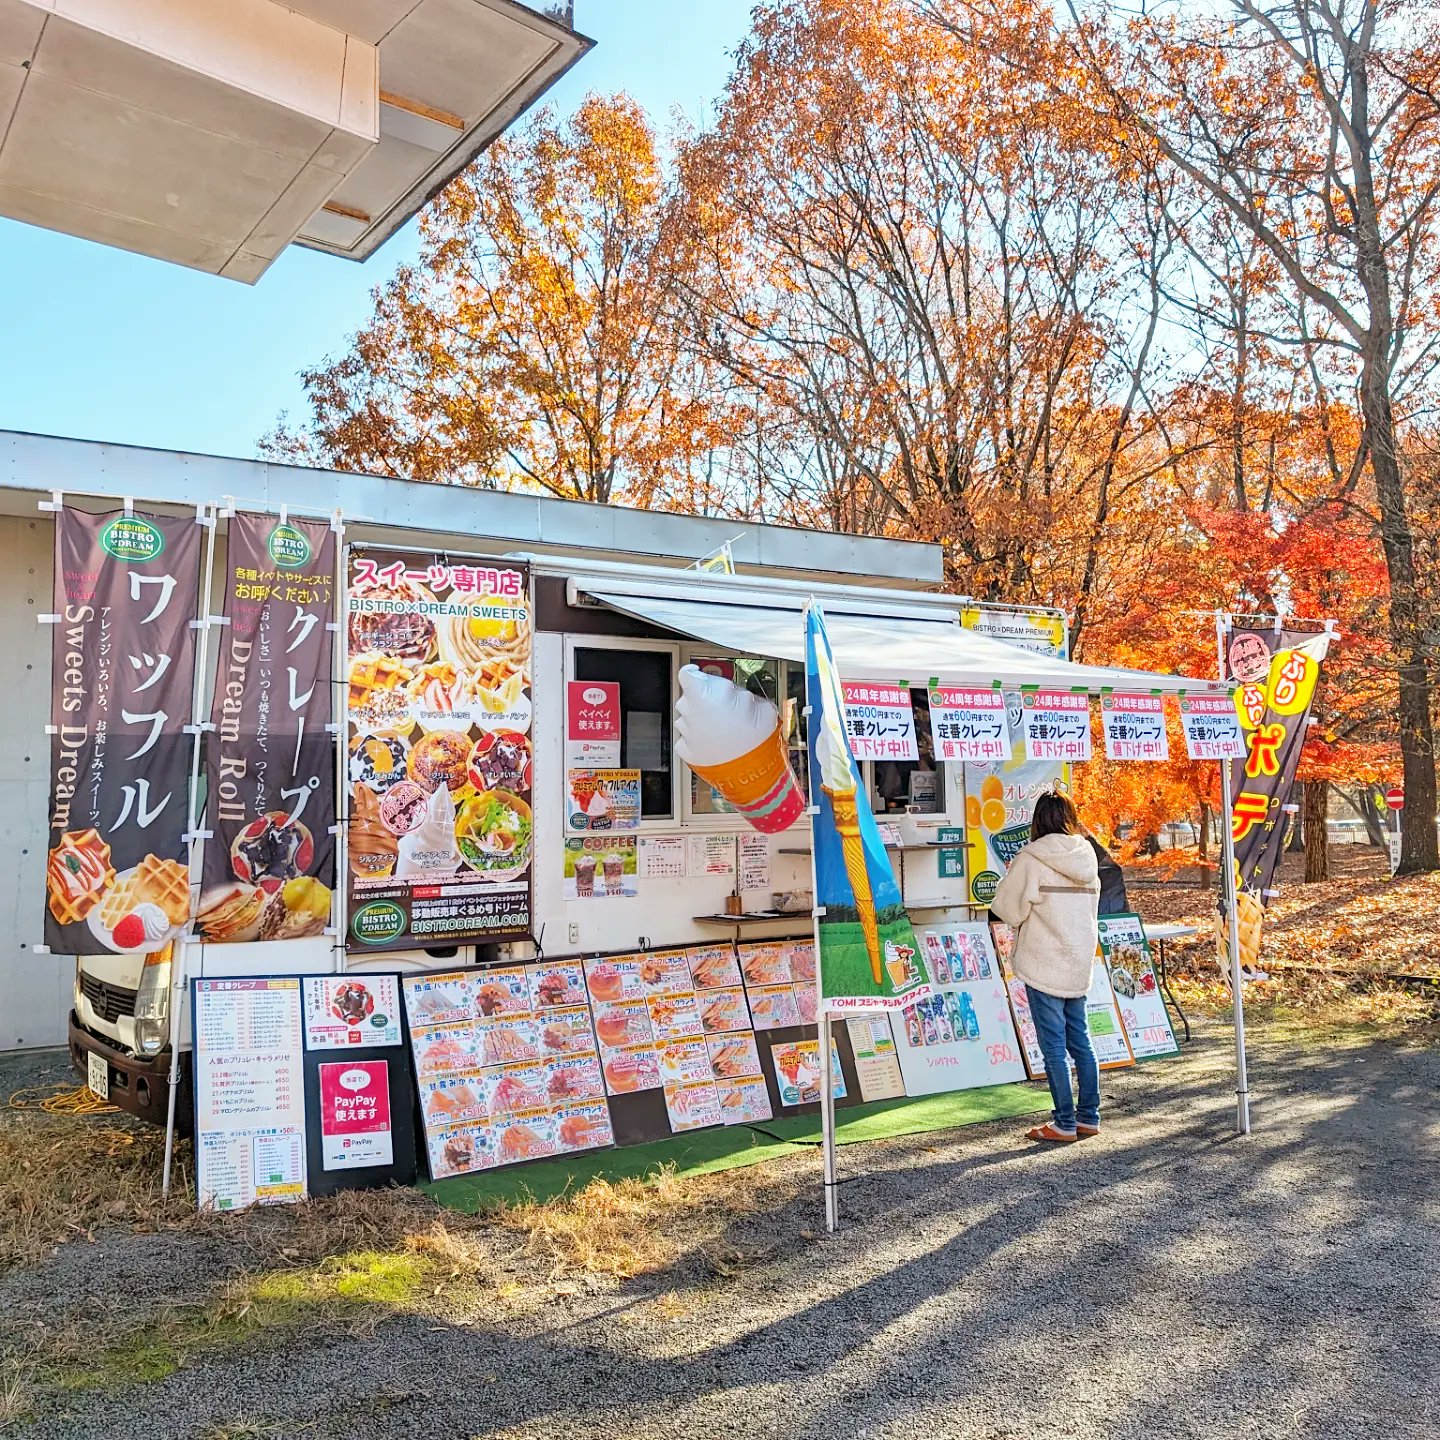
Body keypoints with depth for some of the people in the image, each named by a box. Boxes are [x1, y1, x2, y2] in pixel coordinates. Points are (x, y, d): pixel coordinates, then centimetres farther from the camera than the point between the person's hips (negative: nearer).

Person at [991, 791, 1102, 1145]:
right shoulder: (1087, 857, 6)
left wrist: (1013, 875, 8)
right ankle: (1089, 1117, 22)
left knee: (1054, 1047, 0)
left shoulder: (1031, 860, -13)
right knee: (1079, 1042, 15)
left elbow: (1007, 907, -10)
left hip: (1044, 966, -6)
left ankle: (1065, 1125, 5)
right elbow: (1091, 907, 15)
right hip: (1080, 964, 6)